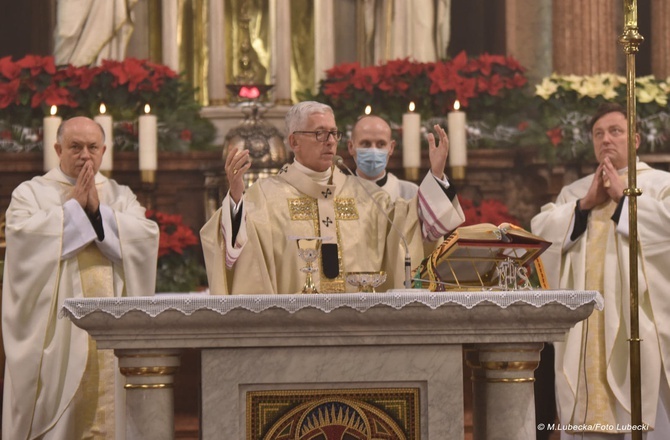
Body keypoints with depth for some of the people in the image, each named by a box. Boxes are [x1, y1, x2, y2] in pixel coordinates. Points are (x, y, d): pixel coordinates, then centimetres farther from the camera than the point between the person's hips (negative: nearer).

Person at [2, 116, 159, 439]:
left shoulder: (121, 196, 17)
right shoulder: (31, 192, 8)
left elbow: (147, 235, 0)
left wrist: (98, 210, -6)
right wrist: (74, 206, -7)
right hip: (54, 324, -2)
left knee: (105, 408, -3)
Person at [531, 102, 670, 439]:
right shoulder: (573, 192, 20)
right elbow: (539, 230, 6)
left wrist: (623, 197, -7)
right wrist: (585, 205, -4)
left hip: (636, 316, -4)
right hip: (585, 321, 4)